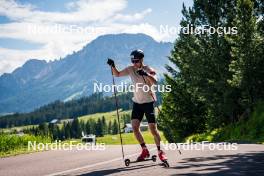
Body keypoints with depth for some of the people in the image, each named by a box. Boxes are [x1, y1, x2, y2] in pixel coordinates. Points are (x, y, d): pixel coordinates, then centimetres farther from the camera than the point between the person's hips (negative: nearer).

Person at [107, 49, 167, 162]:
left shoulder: (148, 70, -13)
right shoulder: (130, 69, 2)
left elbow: (155, 82, -31)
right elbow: (117, 74, 11)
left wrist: (146, 74, -47)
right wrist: (113, 66, -8)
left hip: (148, 102, -5)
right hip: (137, 102, 5)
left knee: (153, 128, -5)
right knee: (134, 127, -6)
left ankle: (160, 151, 11)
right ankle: (144, 150, 7)